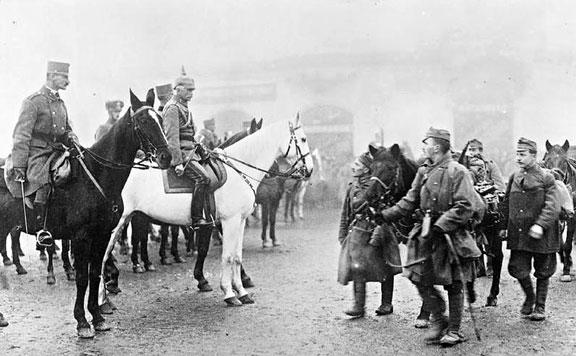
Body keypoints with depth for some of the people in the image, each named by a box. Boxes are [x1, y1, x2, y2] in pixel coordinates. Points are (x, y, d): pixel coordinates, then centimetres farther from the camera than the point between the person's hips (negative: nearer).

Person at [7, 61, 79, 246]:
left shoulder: (60, 103, 19)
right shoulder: (33, 102, -4)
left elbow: (67, 129, 29)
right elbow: (21, 136, -8)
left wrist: (71, 138, 2)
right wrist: (18, 166, -15)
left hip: (56, 151, 7)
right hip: (37, 152, -7)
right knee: (43, 182, -30)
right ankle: (40, 230, -26)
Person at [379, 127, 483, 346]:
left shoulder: (458, 172, -11)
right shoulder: (423, 172, 11)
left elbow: (464, 208, -17)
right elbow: (410, 202, 13)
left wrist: (438, 227, -24)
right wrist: (384, 215, 4)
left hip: (451, 236, -6)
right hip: (426, 235, 6)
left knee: (454, 284, 4)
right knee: (418, 277, 2)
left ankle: (454, 331, 18)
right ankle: (438, 320, 20)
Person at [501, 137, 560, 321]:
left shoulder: (546, 177, -7)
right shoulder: (514, 177, 7)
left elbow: (552, 206, -15)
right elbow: (506, 204, 15)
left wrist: (540, 225, -27)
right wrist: (504, 226, 10)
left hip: (541, 235, -3)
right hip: (518, 234, 4)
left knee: (543, 271, 9)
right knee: (517, 268, 0)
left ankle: (540, 306, 25)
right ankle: (529, 297, 28)